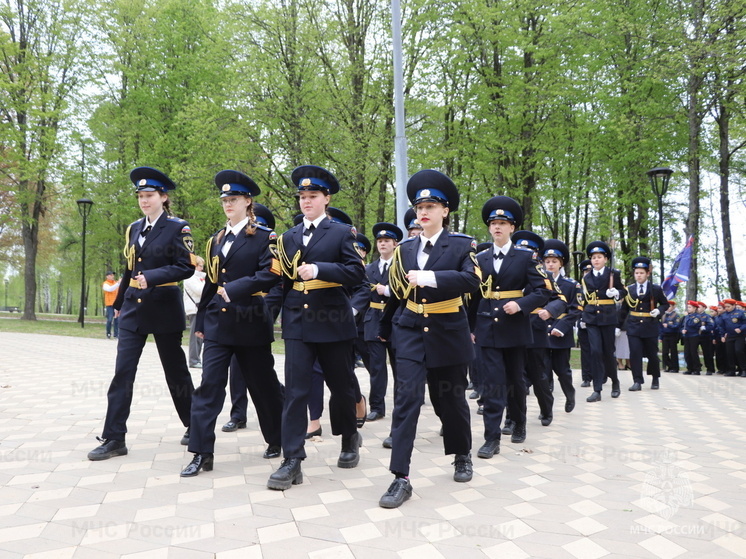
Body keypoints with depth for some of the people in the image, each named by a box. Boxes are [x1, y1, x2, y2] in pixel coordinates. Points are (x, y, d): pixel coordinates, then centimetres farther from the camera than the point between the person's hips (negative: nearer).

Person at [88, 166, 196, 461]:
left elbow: (185, 267, -13)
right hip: (133, 307, 5)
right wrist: (118, 303, 22)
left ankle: (194, 426, 25)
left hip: (164, 308, -5)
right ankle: (114, 439, 4)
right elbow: (129, 269, 19)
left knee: (175, 370, 7)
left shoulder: (177, 228, -6)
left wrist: (151, 277, -25)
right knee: (122, 372, -1)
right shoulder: (133, 229, 11)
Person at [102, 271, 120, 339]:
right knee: (110, 319, -6)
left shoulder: (115, 282, 15)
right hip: (109, 304, -4)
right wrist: (118, 283, -31)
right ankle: (108, 333, 10)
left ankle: (116, 334, 5)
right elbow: (110, 289, -22)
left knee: (117, 319, 1)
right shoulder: (105, 284, 0)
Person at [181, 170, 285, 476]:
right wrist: (201, 321, 16)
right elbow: (210, 283, 17)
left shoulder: (264, 237, -4)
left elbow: (270, 275, -17)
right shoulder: (216, 240, 14)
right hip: (218, 323, 5)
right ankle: (202, 453, 1)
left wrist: (234, 289, -24)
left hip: (251, 323, -5)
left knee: (263, 384, 7)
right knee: (209, 385, -3)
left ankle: (278, 439, 27)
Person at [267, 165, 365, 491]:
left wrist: (319, 269, -22)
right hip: (297, 323, 3)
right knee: (295, 391, -4)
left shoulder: (341, 233, 0)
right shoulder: (288, 237, 12)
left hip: (333, 322, -2)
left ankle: (350, 439, 37)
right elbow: (283, 280, 17)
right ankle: (292, 462, -1)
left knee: (340, 386, 12)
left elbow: (357, 272, -11)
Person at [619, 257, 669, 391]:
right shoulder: (629, 289, 6)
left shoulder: (656, 289, 1)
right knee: (635, 353, -8)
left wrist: (659, 310, -11)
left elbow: (665, 304, 11)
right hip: (633, 326, 1)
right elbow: (624, 309, 10)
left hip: (650, 326, -1)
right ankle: (637, 381, -3)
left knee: (652, 354, 8)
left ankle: (655, 379, 29)